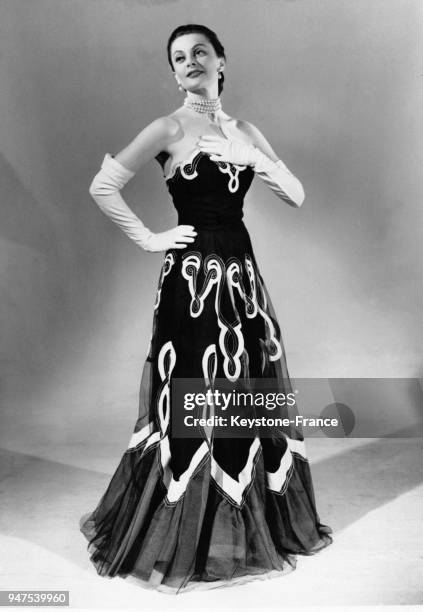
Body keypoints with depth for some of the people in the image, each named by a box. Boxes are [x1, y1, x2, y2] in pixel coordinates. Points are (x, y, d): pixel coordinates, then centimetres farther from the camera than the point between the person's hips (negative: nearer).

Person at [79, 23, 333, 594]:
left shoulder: (245, 131, 12)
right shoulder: (170, 128, -3)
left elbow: (297, 195, 7)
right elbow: (103, 186, -10)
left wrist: (251, 155, -8)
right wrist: (149, 239, -8)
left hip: (241, 273, 6)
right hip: (193, 276, -5)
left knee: (248, 395, 12)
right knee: (192, 406, 1)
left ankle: (254, 525, 32)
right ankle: (183, 542, 21)